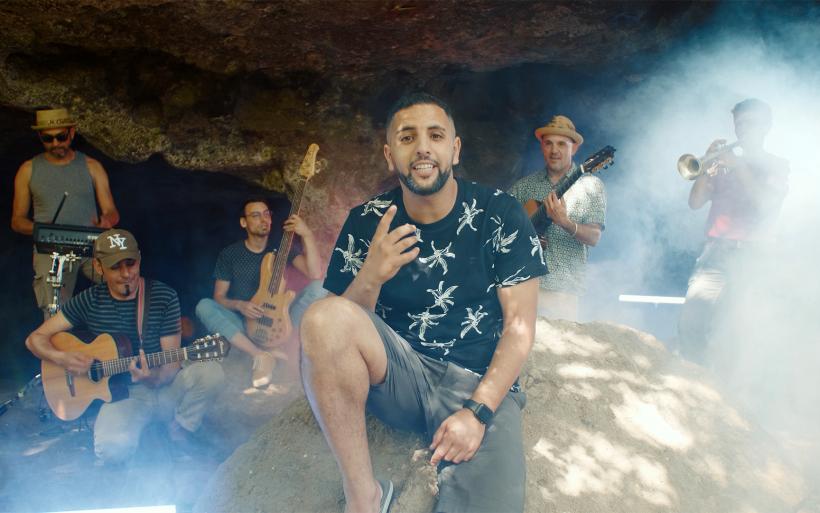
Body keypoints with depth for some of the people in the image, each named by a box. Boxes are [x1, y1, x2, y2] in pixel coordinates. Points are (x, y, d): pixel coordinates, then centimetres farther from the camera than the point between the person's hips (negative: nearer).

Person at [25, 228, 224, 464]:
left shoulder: (164, 296, -4)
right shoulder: (90, 300, 0)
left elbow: (172, 361, -6)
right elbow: (35, 339, 5)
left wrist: (155, 378, -29)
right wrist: (63, 358, -16)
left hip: (163, 387, 1)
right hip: (121, 393, 0)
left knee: (210, 370, -31)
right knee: (113, 449, -34)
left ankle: (179, 437, -3)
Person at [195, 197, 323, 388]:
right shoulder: (229, 254, 3)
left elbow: (315, 275, -14)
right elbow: (219, 297, 3)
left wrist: (307, 236, -23)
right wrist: (239, 305, -18)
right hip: (241, 324, 0)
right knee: (204, 306, -26)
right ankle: (260, 355, -34)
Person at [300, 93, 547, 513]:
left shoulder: (500, 215, -3)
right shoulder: (366, 223, 1)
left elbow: (520, 325, -4)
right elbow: (338, 331, -1)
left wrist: (478, 411, -16)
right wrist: (370, 278, -22)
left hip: (482, 384, -3)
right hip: (399, 373, 3)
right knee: (325, 316, -29)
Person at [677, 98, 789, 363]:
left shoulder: (777, 166, 12)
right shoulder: (722, 165, 21)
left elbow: (765, 202, -8)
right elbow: (695, 202, 10)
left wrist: (737, 166, -10)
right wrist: (708, 167, -2)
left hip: (752, 254, -2)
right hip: (716, 253, 2)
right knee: (692, 320, -14)